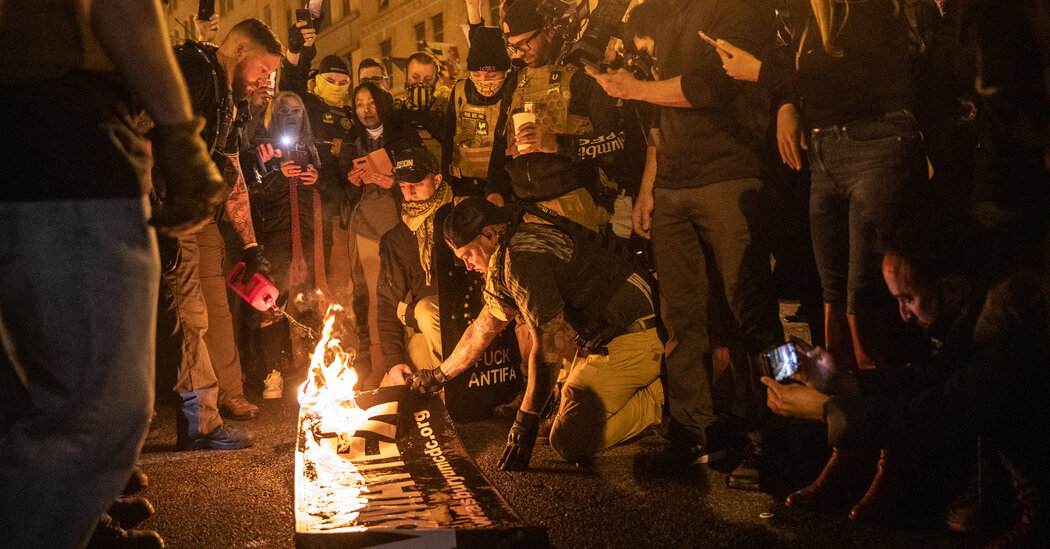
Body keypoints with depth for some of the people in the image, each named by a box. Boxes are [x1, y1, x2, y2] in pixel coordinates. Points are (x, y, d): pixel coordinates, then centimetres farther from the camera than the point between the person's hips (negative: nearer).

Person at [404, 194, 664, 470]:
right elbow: (483, 328, 29)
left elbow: (550, 344, -22)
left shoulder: (523, 259, -19)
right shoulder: (504, 262, 16)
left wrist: (526, 419, -18)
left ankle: (662, 399, -5)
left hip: (629, 339, -11)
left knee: (570, 444, -16)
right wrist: (438, 376, 38)